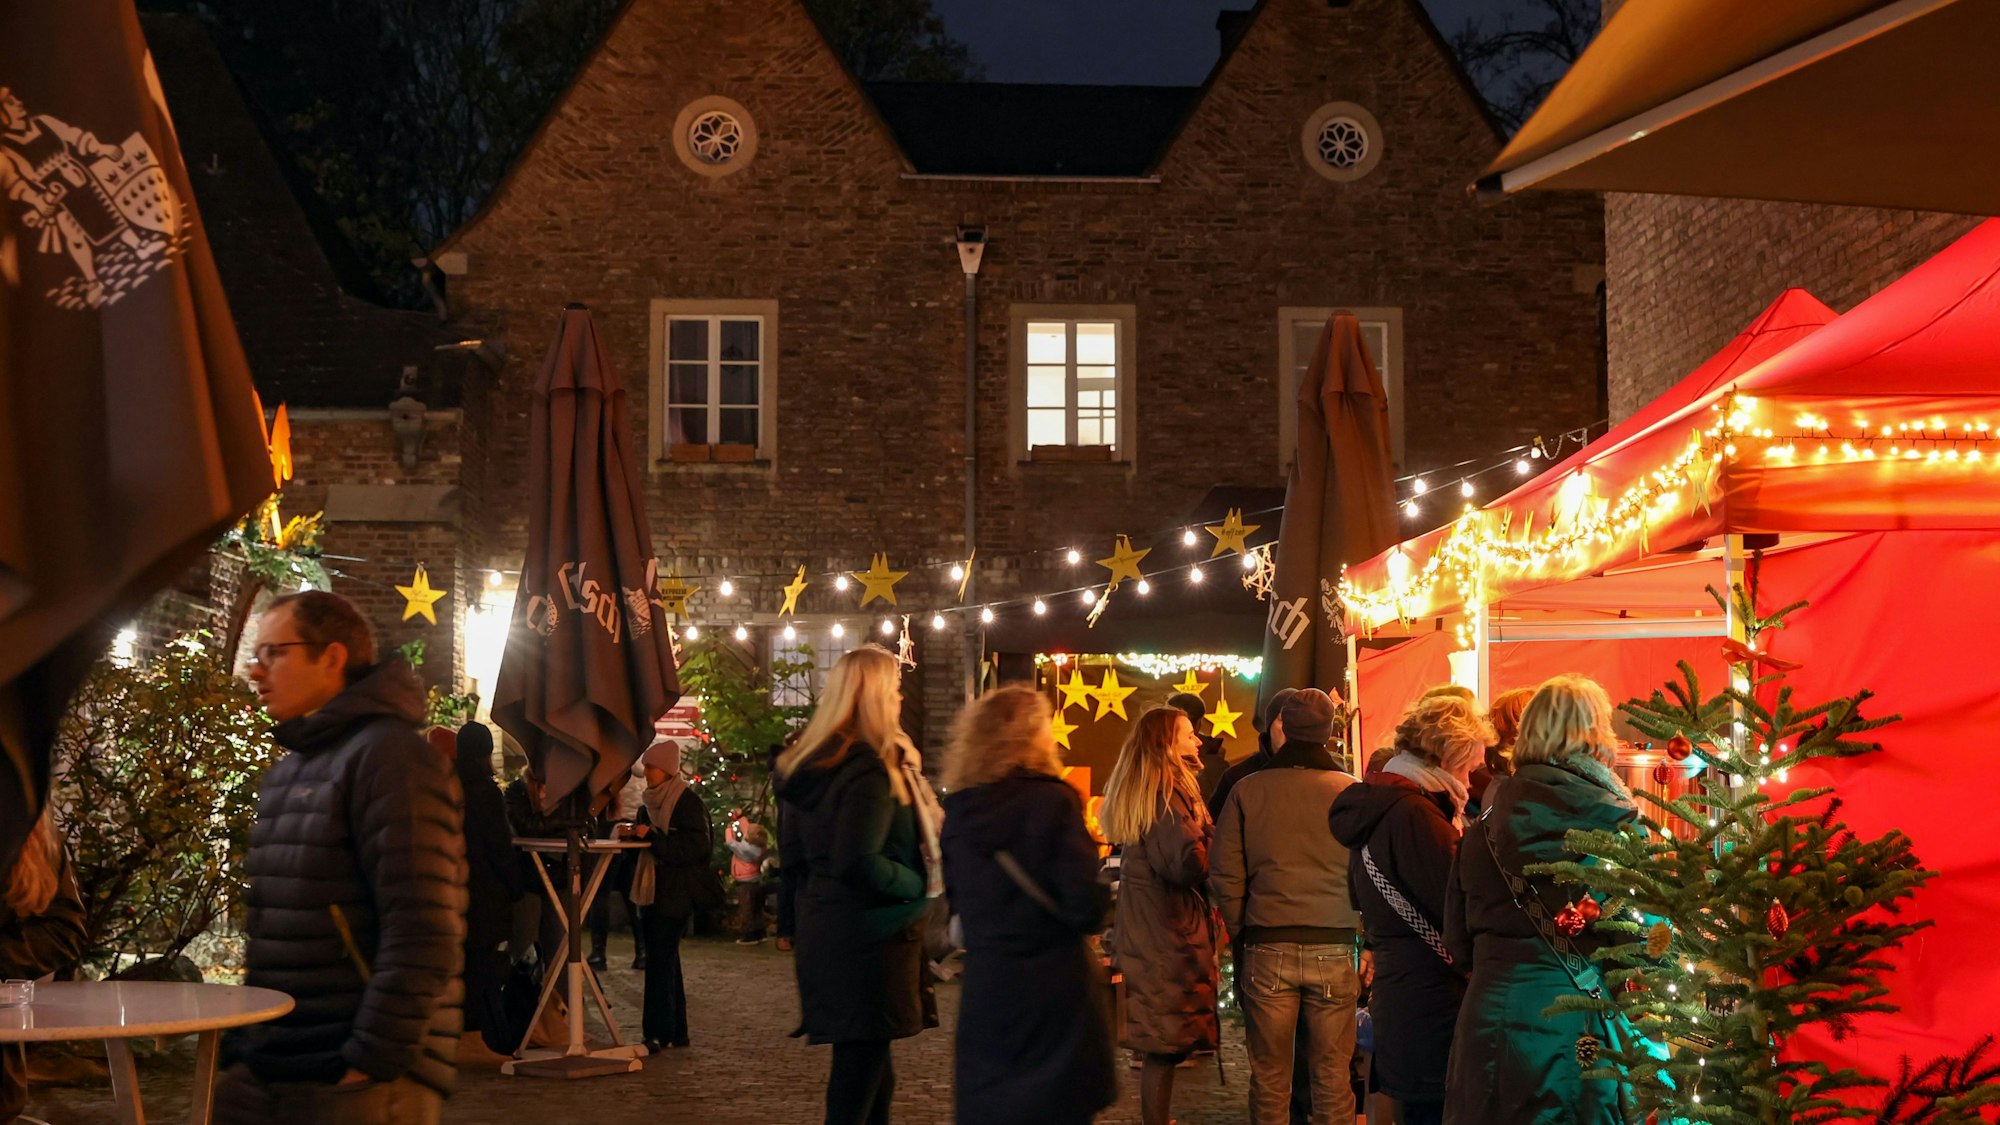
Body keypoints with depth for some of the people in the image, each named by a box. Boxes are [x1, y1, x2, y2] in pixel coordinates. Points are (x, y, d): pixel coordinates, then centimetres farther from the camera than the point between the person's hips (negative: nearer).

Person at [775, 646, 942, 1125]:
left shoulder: (810, 763, 11)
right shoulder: (870, 771, -18)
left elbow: (794, 852, 17)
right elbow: (862, 864, -25)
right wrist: (923, 884, -13)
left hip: (824, 929, 9)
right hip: (869, 938, -9)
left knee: (868, 1069, 16)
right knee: (862, 1070, -4)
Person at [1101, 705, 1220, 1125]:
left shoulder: (1134, 790, 13)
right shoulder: (1167, 792, -16)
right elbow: (1189, 863, -24)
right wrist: (1211, 831, -7)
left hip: (1141, 929, 9)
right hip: (1170, 933, -9)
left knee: (1160, 1043, 15)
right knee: (1166, 1043, -5)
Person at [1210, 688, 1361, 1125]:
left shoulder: (1247, 790, -2)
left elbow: (1225, 877, 0)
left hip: (1268, 949, 0)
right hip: (1334, 949, 0)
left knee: (1270, 1078, 8)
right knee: (1332, 1076, 7)